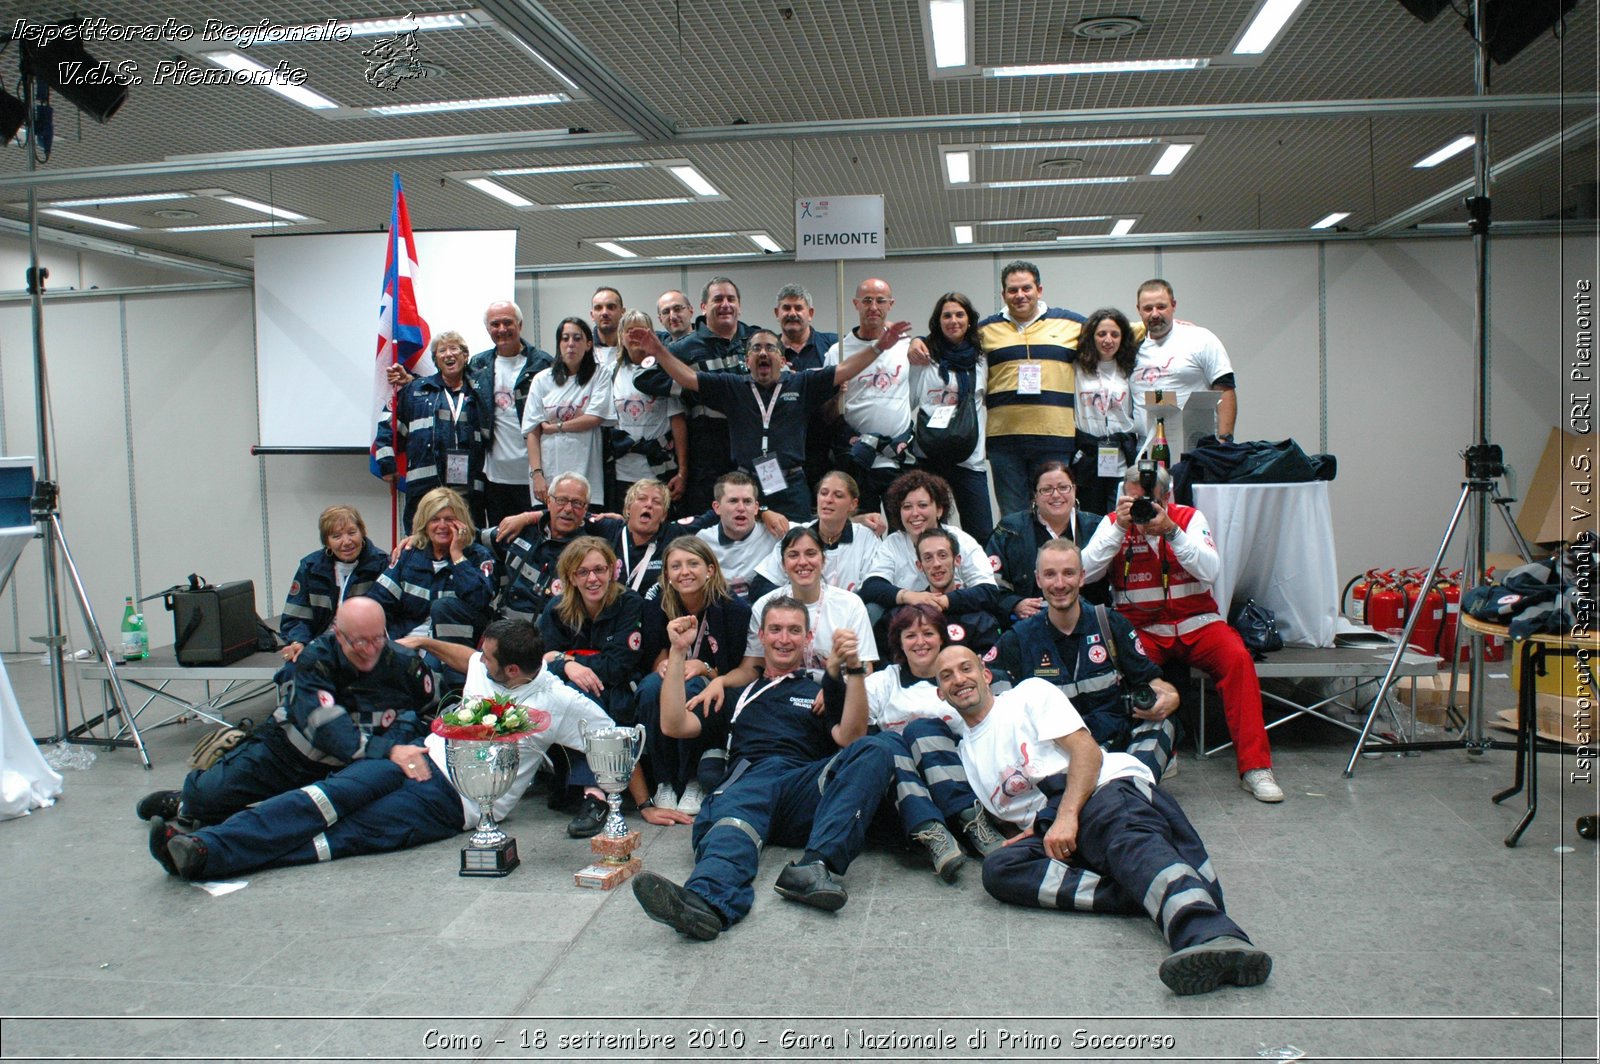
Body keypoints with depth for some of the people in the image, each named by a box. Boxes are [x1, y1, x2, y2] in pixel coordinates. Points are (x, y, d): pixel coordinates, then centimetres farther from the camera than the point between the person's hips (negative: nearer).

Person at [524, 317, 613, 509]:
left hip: (587, 474, -1)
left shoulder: (601, 374, 6)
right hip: (548, 475, 1)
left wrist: (554, 427, -1)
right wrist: (537, 474, -5)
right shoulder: (542, 380, 9)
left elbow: (595, 418, -5)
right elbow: (532, 431, 4)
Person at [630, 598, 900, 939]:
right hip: (748, 779, 0)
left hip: (808, 788, 1)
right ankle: (707, 902, -69)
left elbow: (851, 740, 8)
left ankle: (815, 865, -44)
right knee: (732, 811, -38)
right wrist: (678, 652, 16)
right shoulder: (738, 693, 33)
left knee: (882, 747, -28)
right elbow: (674, 725, 21)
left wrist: (854, 669, -4)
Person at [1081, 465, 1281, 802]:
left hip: (1196, 624, 1)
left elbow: (1211, 571, -14)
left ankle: (1254, 766, -18)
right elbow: (1085, 572, -12)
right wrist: (1120, 528, -19)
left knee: (1237, 658, -26)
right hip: (1141, 630, 0)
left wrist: (1170, 530, -24)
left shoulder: (1190, 518, 2)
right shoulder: (1113, 523, 2)